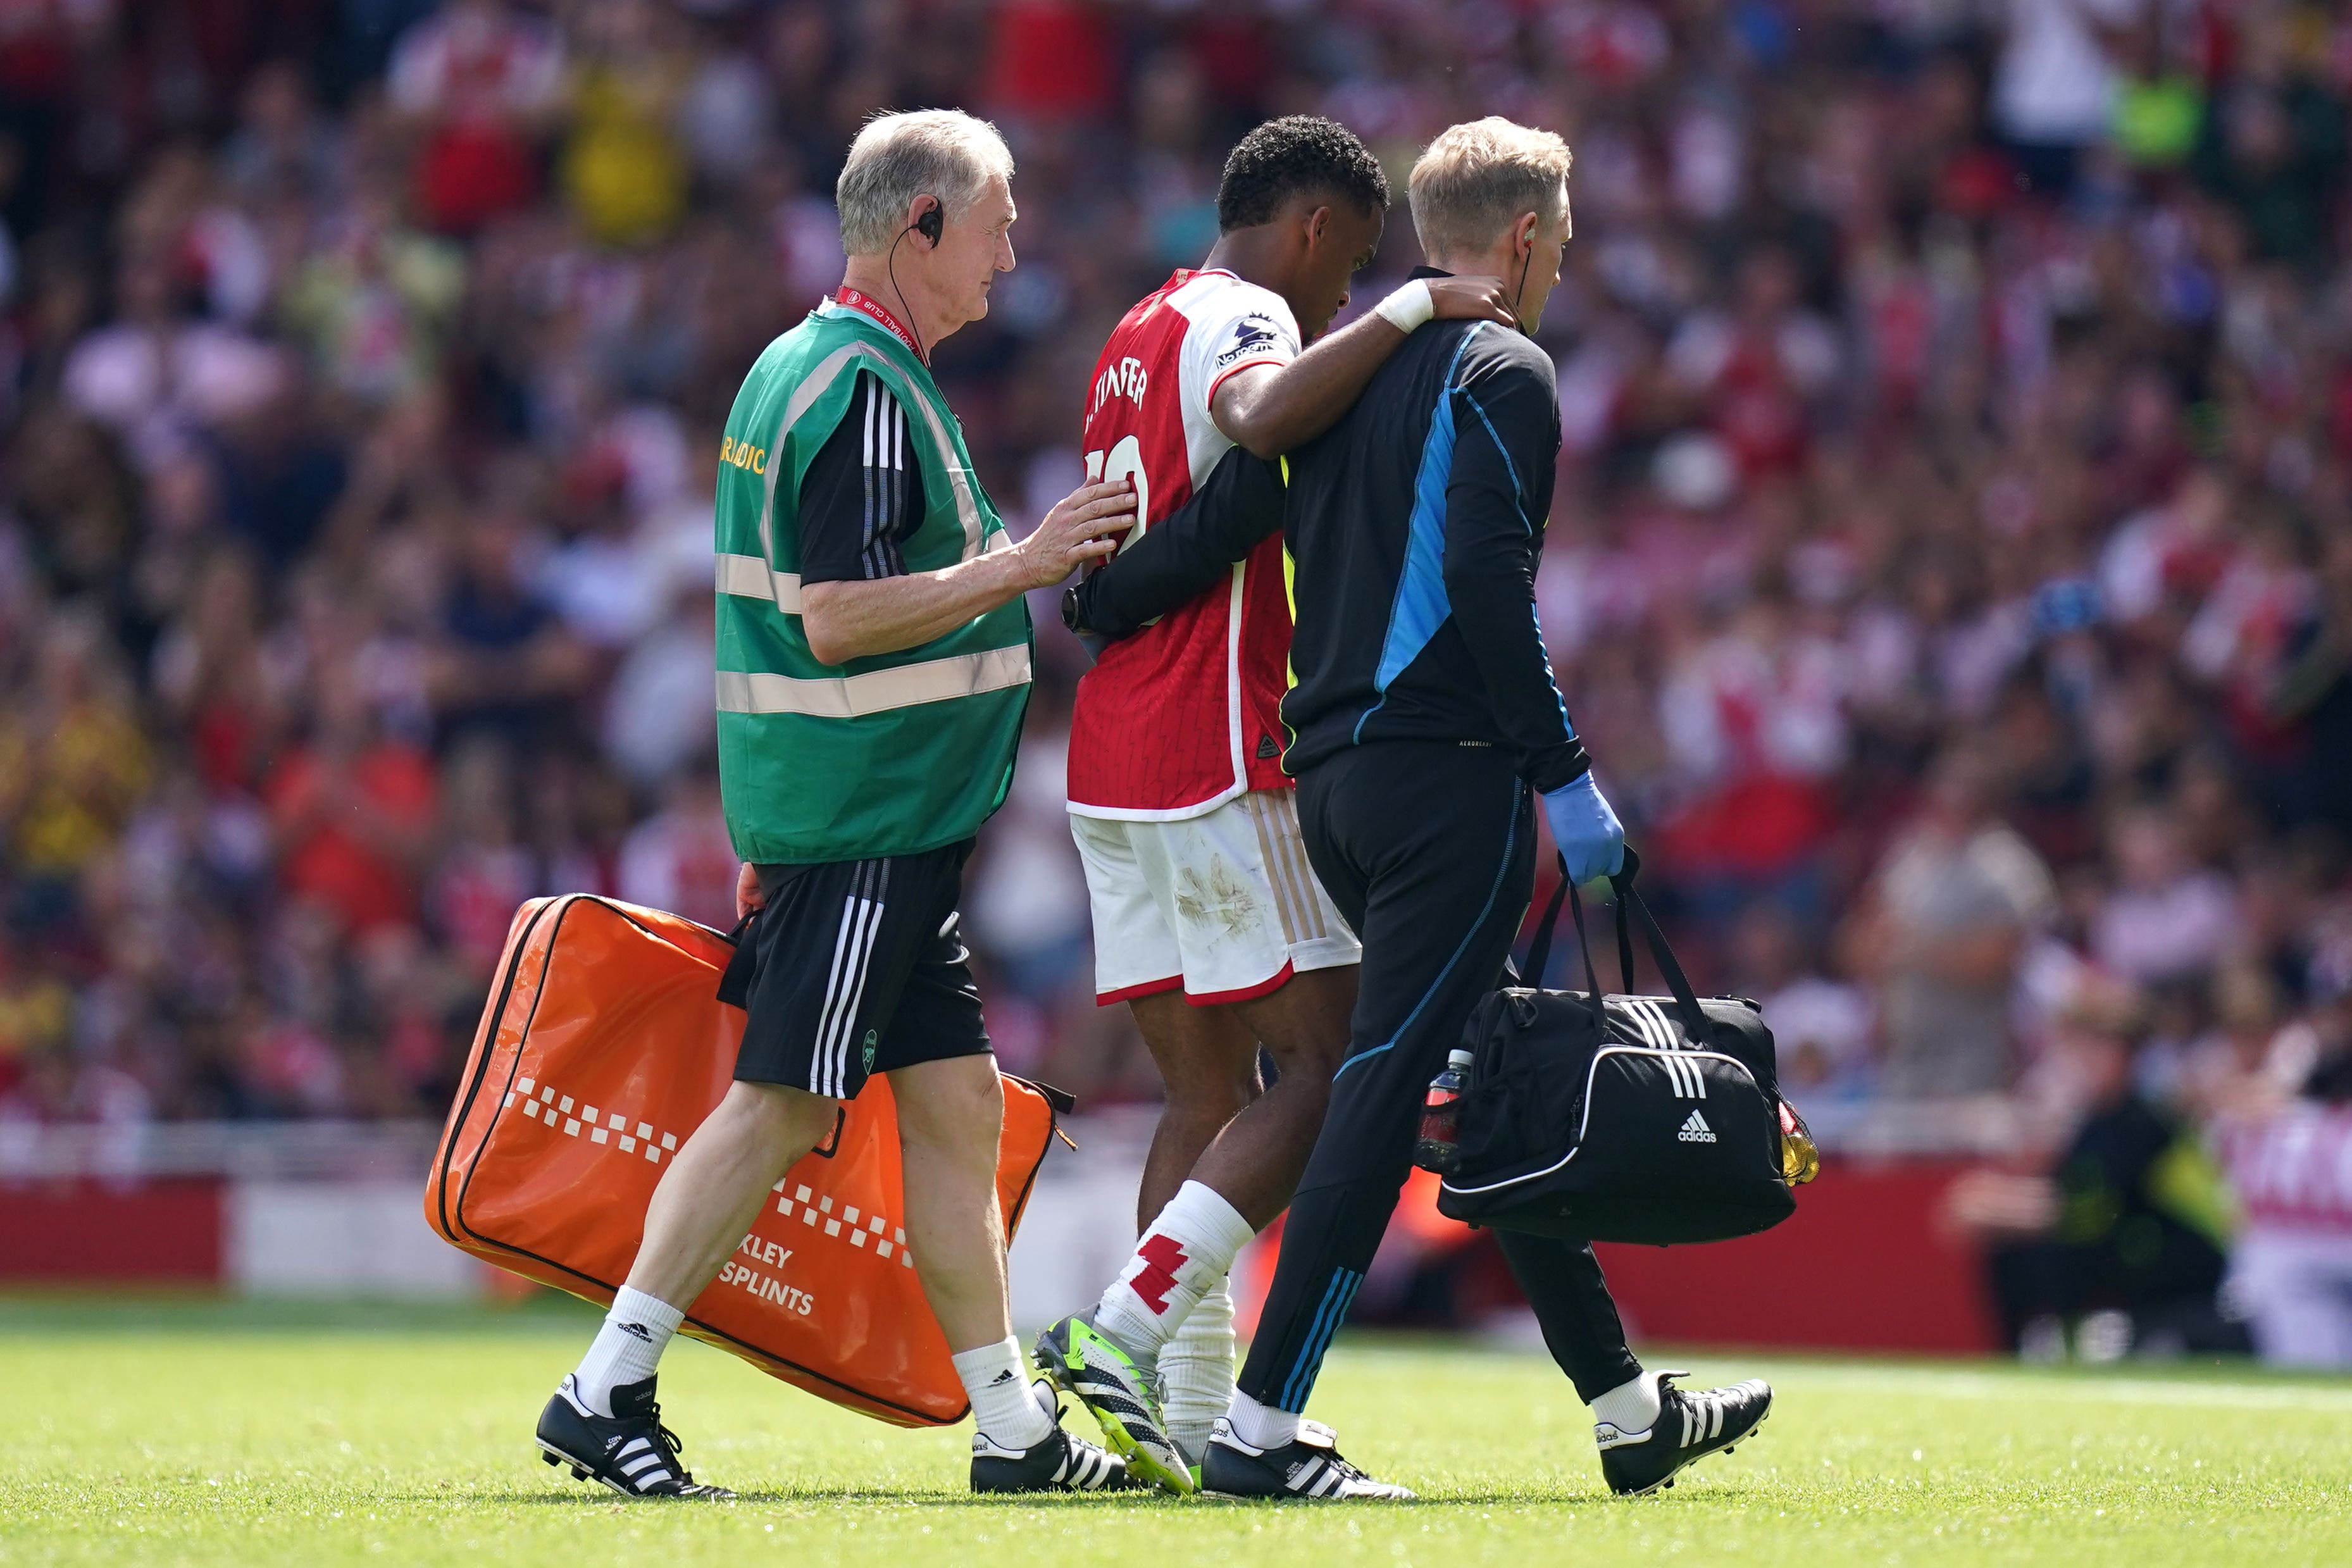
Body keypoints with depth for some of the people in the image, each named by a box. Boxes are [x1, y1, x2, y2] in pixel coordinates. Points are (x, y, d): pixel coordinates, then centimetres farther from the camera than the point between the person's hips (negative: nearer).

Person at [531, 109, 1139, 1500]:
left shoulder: (805, 368, 16)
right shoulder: (866, 390, -16)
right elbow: (839, 618, -22)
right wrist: (1021, 566, -19)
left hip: (889, 823, 10)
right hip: (864, 814, -10)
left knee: (957, 1098, 9)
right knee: (782, 1105, -8)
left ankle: (1016, 1430, 12)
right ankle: (608, 1395, -4)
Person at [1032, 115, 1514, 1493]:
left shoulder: (1141, 336, 22)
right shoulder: (1236, 321, -8)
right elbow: (1263, 412, -34)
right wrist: (1408, 312, -27)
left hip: (1113, 763, 10)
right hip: (1218, 765, -10)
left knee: (1210, 1095, 10)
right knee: (1327, 1066, -8)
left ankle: (1189, 1426, 4)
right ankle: (1121, 1334, -18)